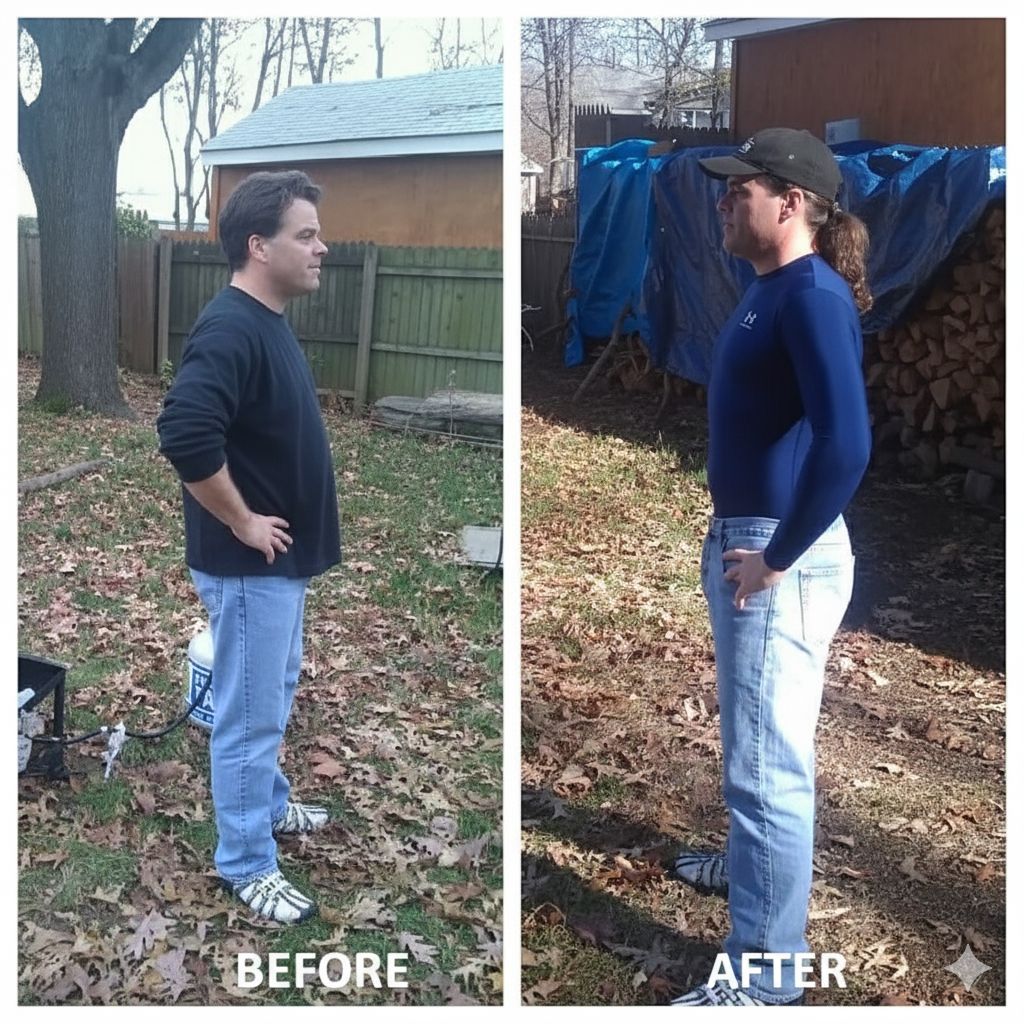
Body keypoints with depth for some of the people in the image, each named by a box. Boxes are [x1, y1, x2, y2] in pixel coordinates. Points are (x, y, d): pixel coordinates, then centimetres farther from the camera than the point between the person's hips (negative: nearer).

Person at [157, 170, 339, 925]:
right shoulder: (232, 329, -23)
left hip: (281, 558, 10)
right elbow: (185, 434, -36)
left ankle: (270, 806, 43)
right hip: (249, 565, -10)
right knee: (250, 715, 2)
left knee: (276, 695, 24)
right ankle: (247, 866, 16)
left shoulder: (268, 322, 9)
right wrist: (242, 522, -24)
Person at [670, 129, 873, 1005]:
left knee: (767, 765, -3)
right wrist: (732, 537, 14)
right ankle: (754, 864, 48)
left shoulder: (814, 295, -19)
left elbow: (846, 443, -30)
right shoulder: (769, 289, 12)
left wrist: (777, 557, -22)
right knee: (758, 747, 26)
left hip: (784, 555, -10)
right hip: (744, 539, 10)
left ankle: (765, 978, 9)